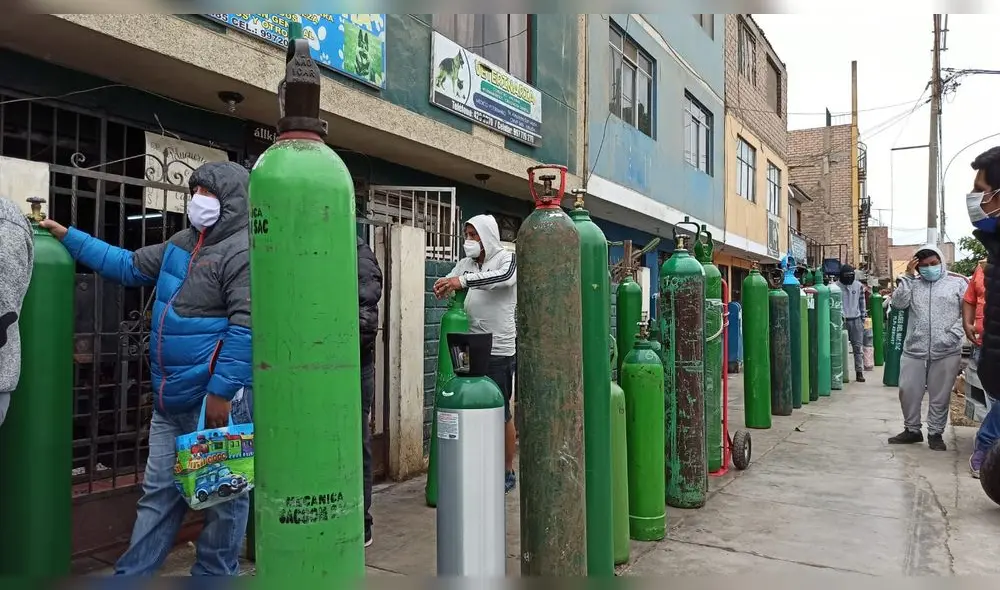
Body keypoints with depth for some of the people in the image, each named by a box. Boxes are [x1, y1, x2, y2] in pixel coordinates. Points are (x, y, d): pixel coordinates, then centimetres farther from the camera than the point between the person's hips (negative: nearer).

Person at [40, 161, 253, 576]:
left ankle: (214, 575, 20)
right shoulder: (182, 244, 15)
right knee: (159, 491, 18)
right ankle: (130, 576, 29)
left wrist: (222, 391, -22)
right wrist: (67, 236, 23)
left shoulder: (244, 251, -15)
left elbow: (246, 327, -21)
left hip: (215, 398, -9)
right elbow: (129, 266, 26)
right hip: (170, 400, 9)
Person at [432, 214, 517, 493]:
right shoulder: (466, 263, 13)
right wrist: (443, 286, -21)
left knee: (500, 412, 3)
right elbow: (449, 284, 5)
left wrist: (463, 280, -37)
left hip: (500, 350, -5)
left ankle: (507, 473, 17)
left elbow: (505, 277, -25)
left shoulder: (507, 258, -4)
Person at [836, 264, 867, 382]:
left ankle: (859, 372, 4)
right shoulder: (836, 286, -3)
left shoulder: (858, 286, 8)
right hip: (843, 320, -3)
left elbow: (862, 302, 13)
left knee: (858, 347, 1)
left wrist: (863, 317, 10)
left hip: (856, 320, 3)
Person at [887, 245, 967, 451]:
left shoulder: (957, 283, 4)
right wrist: (908, 276, -7)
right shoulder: (913, 283, 9)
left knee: (940, 396, 6)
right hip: (914, 351, 2)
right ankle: (912, 429, 21)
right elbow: (898, 303, -6)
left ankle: (935, 433, 21)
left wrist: (954, 334, -11)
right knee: (908, 392, 5)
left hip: (946, 353, -2)